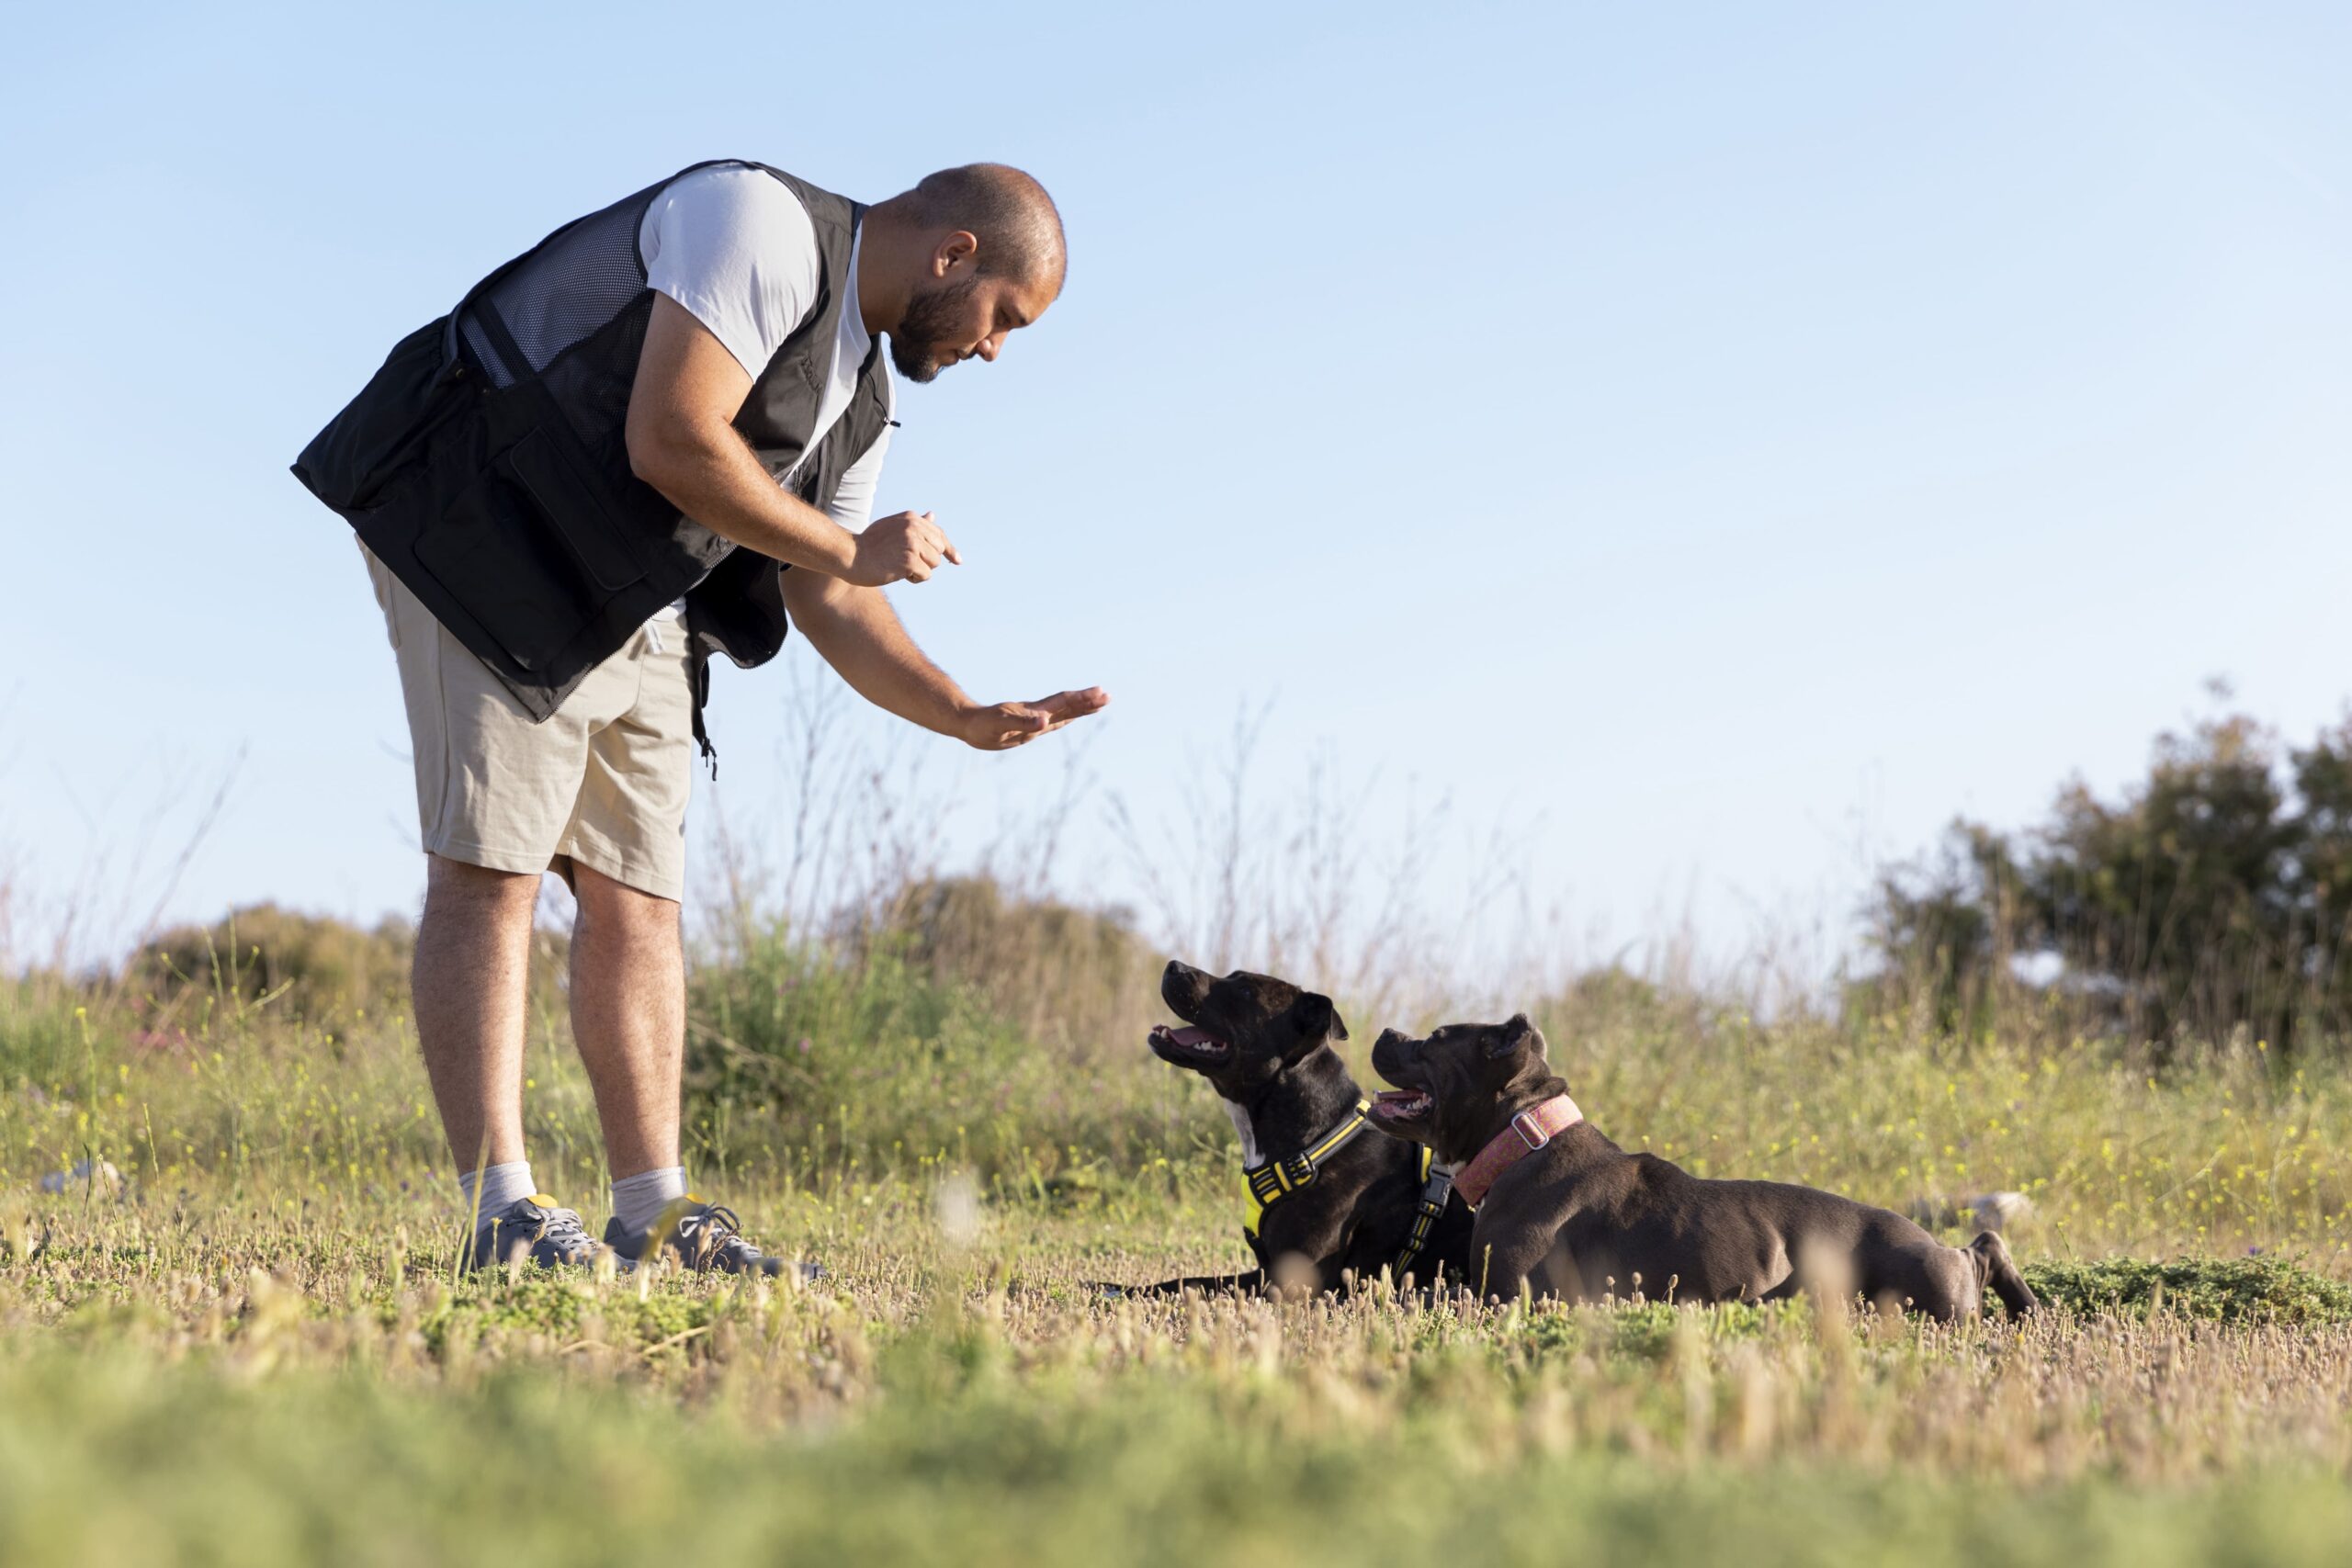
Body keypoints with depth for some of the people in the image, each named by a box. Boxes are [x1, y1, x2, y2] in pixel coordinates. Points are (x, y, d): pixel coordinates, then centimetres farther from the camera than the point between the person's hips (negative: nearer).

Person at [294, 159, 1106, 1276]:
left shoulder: (861, 398, 15)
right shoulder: (761, 222, -14)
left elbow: (828, 607, 17)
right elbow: (669, 441, -24)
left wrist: (971, 719, 4)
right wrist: (849, 549, -13)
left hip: (637, 612, 10)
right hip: (489, 543, -10)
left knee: (636, 893, 5)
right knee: (490, 868, -12)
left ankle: (654, 1216, 8)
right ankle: (503, 1215, -14)